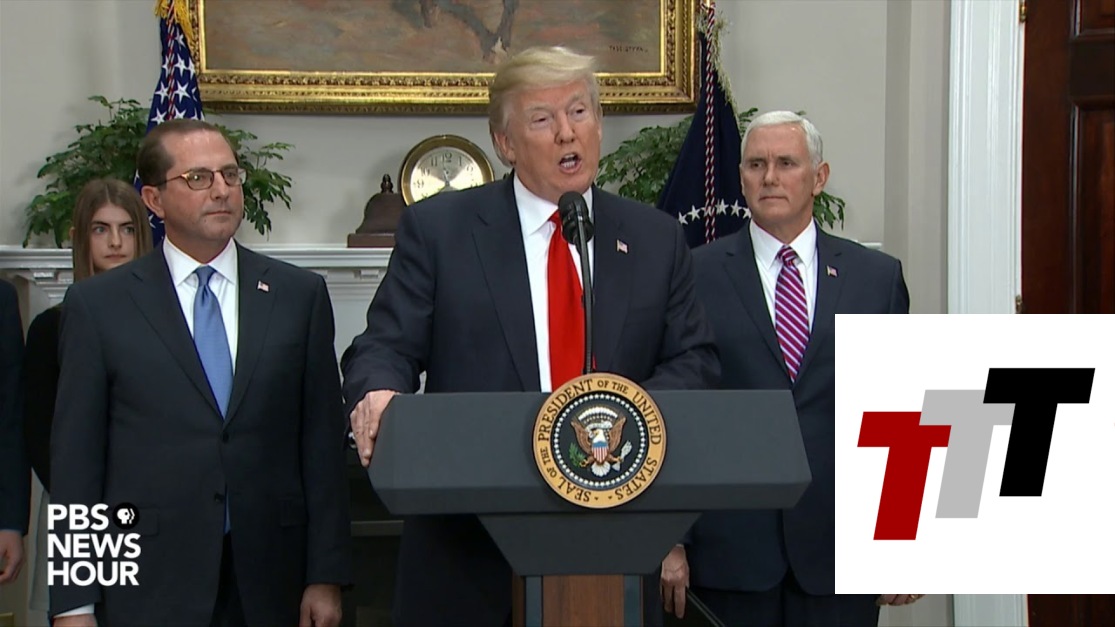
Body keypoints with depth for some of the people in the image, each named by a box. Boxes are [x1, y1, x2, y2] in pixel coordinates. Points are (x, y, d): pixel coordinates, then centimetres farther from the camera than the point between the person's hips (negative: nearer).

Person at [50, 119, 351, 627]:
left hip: (269, 582, 2)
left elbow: (322, 441, 4)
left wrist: (326, 576, 0)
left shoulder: (299, 295, 5)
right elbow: (76, 454, 0)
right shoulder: (98, 304, 1)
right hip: (149, 585, -1)